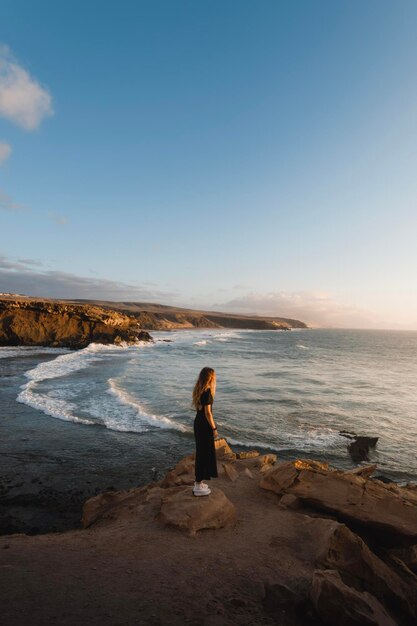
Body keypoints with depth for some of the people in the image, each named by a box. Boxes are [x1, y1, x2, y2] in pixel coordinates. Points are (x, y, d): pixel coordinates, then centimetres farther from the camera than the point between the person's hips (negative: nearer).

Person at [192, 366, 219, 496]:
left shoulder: (200, 390, 7)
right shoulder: (207, 392, -21)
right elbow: (207, 413, -20)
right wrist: (214, 428, -14)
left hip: (198, 423, 9)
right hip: (204, 426, -9)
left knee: (201, 452, 19)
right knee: (204, 453, 1)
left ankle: (199, 482, 31)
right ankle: (198, 487, 11)